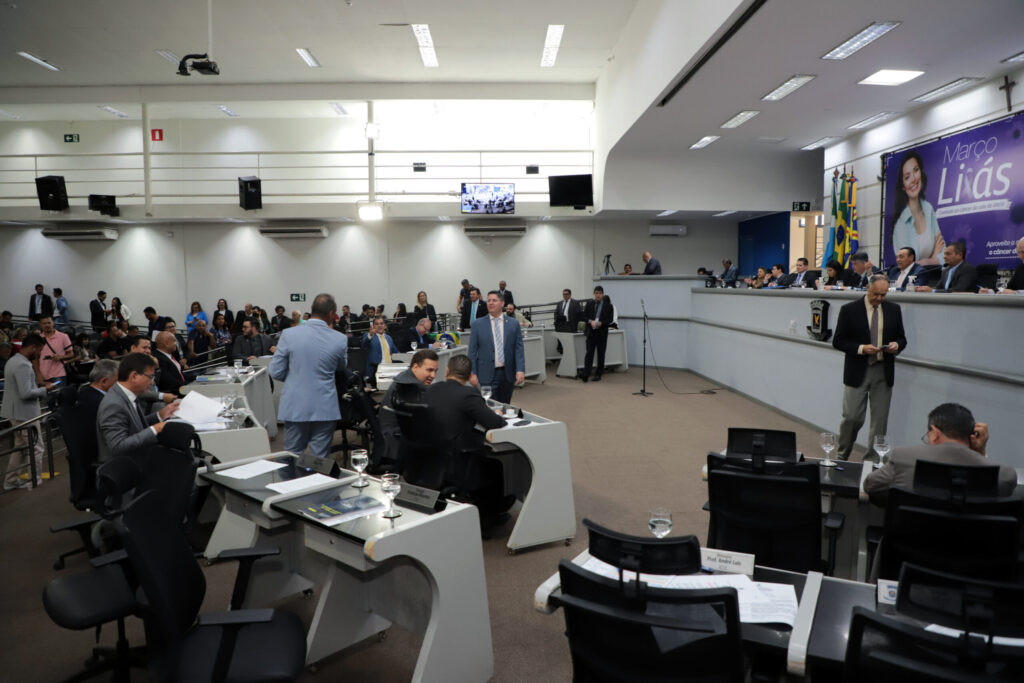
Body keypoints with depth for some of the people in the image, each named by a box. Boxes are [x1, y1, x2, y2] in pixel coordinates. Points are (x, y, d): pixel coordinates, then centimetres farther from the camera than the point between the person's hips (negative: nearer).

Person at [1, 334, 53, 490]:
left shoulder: (13, 360, 9)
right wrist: (44, 389, -14)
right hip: (25, 413, -10)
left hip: (15, 412, 10)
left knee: (20, 446, 19)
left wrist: (38, 386, 11)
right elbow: (26, 393, -28)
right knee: (36, 448, 0)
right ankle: (36, 484, 6)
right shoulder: (23, 365, -23)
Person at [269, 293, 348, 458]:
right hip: (325, 409, 0)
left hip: (295, 407, 1)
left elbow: (276, 373, -2)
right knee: (320, 459, 7)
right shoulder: (340, 339, -7)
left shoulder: (289, 334, -8)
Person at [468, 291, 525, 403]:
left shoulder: (513, 323, 5)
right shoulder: (478, 324, 2)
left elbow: (519, 349, 3)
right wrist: (472, 373, -5)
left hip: (508, 374, 2)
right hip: (487, 375, -2)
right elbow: (472, 351, 2)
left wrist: (520, 370, -8)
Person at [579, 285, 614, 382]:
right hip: (591, 332, 0)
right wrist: (590, 321, -14)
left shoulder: (608, 306, 0)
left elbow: (610, 320, -2)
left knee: (601, 354, 6)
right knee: (589, 352, -8)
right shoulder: (589, 303, 6)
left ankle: (598, 375, 15)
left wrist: (601, 323, -19)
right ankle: (585, 374, -16)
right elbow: (584, 316, 6)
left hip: (602, 333, 0)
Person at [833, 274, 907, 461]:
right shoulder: (849, 310, -4)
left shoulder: (894, 310, 7)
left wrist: (896, 345, -9)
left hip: (883, 372, 3)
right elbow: (837, 341, -4)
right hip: (857, 371, -3)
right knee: (852, 418, -2)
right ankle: (842, 457, 18)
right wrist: (861, 348, -18)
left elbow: (902, 338, 14)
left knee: (880, 420, 6)